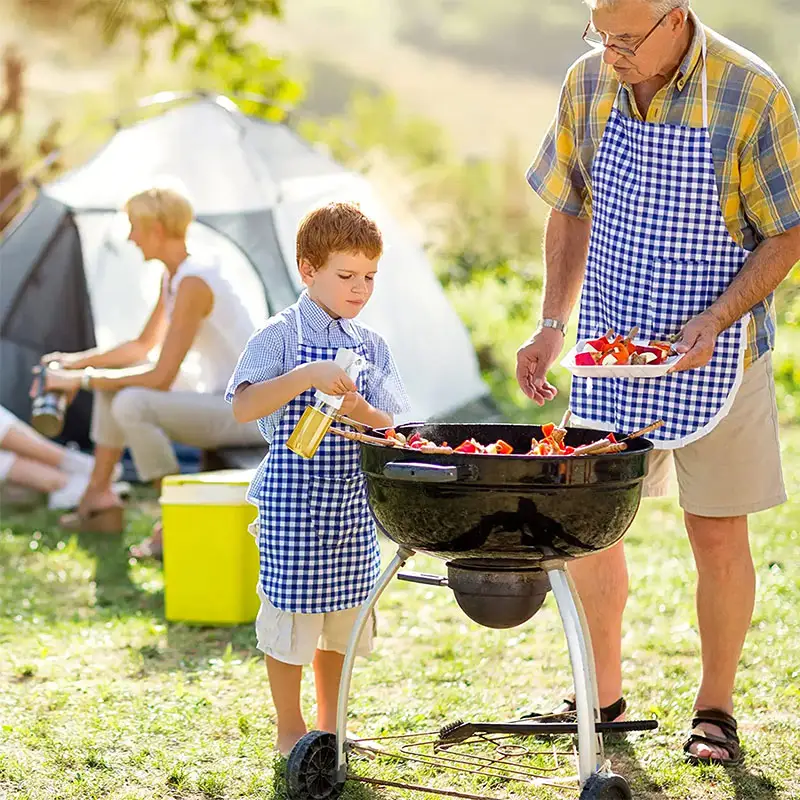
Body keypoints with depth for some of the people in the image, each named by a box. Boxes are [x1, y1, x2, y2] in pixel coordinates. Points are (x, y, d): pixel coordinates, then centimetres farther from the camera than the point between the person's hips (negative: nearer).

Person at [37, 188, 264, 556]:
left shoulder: (193, 283, -23)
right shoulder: (172, 276, 8)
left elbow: (161, 378, -24)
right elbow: (144, 346, 21)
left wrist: (83, 380, -15)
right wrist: (77, 361, 11)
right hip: (221, 400, 10)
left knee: (132, 404, -28)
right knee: (111, 384, 12)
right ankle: (98, 499, 15)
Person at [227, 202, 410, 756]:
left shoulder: (371, 345, 8)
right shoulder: (282, 335, -8)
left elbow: (391, 426, 2)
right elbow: (244, 407, -20)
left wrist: (362, 412, -20)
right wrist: (307, 376, -31)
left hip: (353, 498, 5)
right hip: (293, 498, -5)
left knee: (343, 617, 14)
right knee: (291, 616, 2)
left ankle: (331, 725, 28)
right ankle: (291, 731, 16)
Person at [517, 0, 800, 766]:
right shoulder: (587, 84, -1)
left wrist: (718, 317, -23)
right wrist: (552, 323, 1)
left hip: (712, 357, -4)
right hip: (608, 352, 4)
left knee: (718, 534, 3)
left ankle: (715, 708, 21)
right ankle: (601, 695, 24)